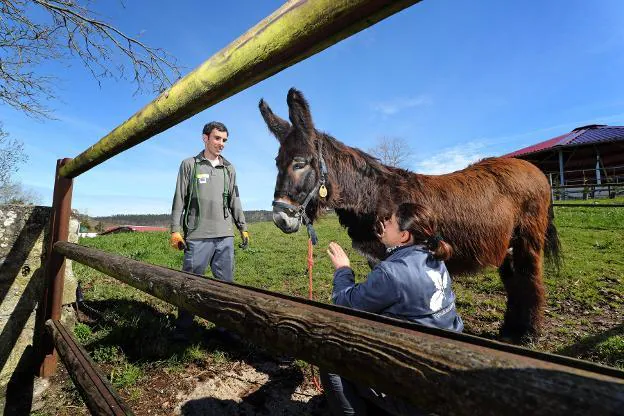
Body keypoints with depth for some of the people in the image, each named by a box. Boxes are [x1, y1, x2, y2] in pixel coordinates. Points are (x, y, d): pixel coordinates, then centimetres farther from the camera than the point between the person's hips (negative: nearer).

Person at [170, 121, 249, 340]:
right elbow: (179, 200, 2)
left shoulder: (229, 169, 13)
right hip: (197, 236, -3)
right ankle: (182, 327, 21)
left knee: (226, 283, 8)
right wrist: (175, 230, -5)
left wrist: (243, 228, 10)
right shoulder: (189, 165, 4)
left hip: (225, 236, 3)